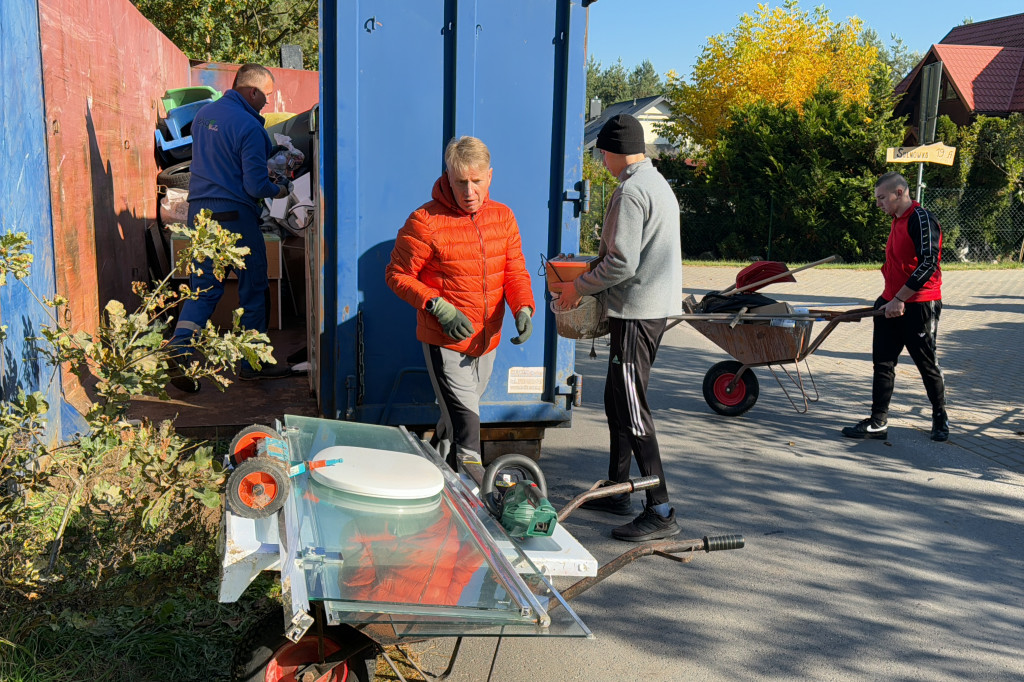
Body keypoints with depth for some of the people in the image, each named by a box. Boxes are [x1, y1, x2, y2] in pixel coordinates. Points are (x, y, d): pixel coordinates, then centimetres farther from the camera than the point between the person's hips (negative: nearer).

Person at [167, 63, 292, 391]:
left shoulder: (203, 114, 11)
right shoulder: (249, 126, -16)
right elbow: (256, 185, -18)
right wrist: (277, 190, 3)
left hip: (198, 210, 7)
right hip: (234, 215, -7)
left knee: (204, 287, 11)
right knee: (253, 289, 8)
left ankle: (177, 350, -7)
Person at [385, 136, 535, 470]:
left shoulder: (502, 217, 4)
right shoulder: (425, 221, -13)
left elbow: (515, 270, 5)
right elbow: (397, 274, -8)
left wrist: (523, 309, -15)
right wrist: (439, 308, -20)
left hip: (487, 342, 6)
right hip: (445, 343, -6)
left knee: (454, 419, 22)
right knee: (466, 429, -11)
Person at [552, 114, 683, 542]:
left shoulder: (631, 191, -15)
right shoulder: (658, 183, 17)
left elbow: (621, 263, -21)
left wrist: (579, 287, -7)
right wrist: (589, 283, 21)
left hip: (637, 310, -10)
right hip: (656, 306, 10)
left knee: (631, 408, -8)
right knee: (617, 400, 18)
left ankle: (661, 512, -6)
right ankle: (617, 490, 28)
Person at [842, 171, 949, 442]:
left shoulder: (921, 219, -14)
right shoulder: (897, 221, 14)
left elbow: (928, 263, -23)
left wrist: (900, 299, -23)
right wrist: (889, 299, 17)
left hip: (919, 305, -9)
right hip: (891, 304, 9)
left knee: (927, 364, 5)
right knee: (883, 363, 6)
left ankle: (940, 418, 23)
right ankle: (878, 422, 10)